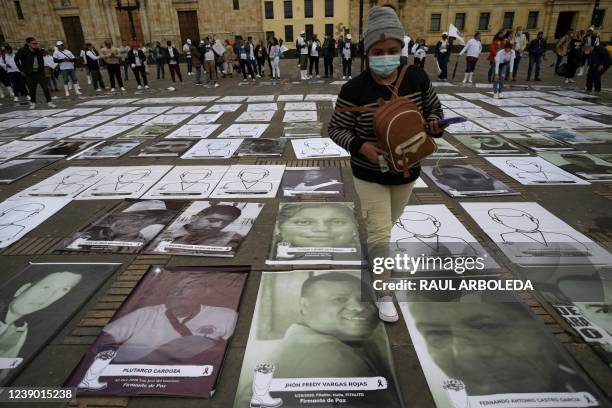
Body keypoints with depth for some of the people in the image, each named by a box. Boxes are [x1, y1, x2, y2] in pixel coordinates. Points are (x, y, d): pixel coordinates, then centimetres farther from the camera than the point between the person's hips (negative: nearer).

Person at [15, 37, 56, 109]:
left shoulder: (39, 51, 1)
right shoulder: (23, 51, -8)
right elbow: (16, 59, 1)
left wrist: (42, 69, 7)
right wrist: (22, 69, -2)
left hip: (40, 73, 2)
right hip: (30, 74, -2)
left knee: (45, 87, -4)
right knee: (32, 89, 5)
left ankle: (49, 102, 1)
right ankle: (33, 103, 19)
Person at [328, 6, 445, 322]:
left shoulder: (417, 77, -9)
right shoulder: (354, 89, -19)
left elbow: (434, 110, 6)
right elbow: (335, 128, -10)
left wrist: (434, 126, -18)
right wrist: (360, 146, -29)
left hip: (407, 171, 4)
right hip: (369, 175, -4)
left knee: (388, 221, 27)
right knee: (380, 235, -5)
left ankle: (373, 242, 61)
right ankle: (384, 294, 16)